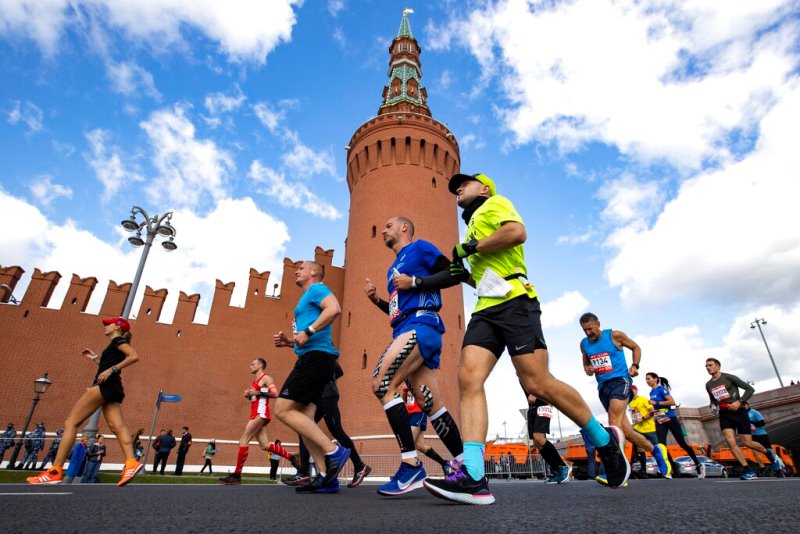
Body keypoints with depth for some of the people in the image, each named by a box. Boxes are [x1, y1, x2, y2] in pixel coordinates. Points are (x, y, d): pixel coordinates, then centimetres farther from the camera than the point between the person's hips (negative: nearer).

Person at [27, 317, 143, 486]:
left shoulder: (118, 340, -3)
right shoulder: (115, 345, 27)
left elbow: (134, 356, -20)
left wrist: (111, 370, -22)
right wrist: (94, 358, 32)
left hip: (105, 386, -9)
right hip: (113, 389, 9)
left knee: (71, 422, -3)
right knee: (117, 426, -8)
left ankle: (55, 471, -4)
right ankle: (131, 464, -24)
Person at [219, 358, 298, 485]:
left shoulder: (266, 378, -4)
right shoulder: (255, 381, 23)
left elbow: (275, 394, -16)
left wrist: (258, 393, -20)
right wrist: (248, 394, 10)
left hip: (261, 413, -9)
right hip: (256, 414, 9)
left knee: (243, 440, -12)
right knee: (265, 445, 4)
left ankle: (236, 475, -8)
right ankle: (291, 457, 12)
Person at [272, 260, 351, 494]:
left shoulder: (316, 288, 0)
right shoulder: (308, 299, 29)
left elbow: (334, 308, -22)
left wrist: (308, 332, -23)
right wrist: (289, 341, 18)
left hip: (315, 357, -10)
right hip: (314, 359, 10)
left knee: (283, 409, -12)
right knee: (303, 418, 4)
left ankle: (334, 451, -13)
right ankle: (327, 476, 3)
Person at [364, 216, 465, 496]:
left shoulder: (419, 247, 6)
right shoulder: (394, 269, 29)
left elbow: (454, 274, -6)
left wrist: (414, 282, -11)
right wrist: (376, 299, 15)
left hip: (421, 324, -9)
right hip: (407, 330, 9)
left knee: (382, 384, -21)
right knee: (431, 405, 6)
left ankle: (411, 465, -18)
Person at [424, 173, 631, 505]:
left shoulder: (494, 203, 10)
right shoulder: (474, 225, 33)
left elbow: (517, 232, -14)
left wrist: (469, 247, -7)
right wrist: (465, 275, 19)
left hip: (513, 301, -8)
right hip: (486, 309, 8)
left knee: (537, 383, -10)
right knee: (468, 380, -13)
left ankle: (605, 440, 14)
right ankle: (473, 477, -18)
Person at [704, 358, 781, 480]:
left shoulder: (729, 377, -6)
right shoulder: (708, 385, 10)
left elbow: (750, 389, -5)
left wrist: (739, 402, -16)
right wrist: (712, 405, 3)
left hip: (738, 411, -4)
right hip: (724, 415, 4)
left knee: (747, 442, -2)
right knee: (730, 442, -14)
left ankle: (768, 453, 32)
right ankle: (749, 472, -9)